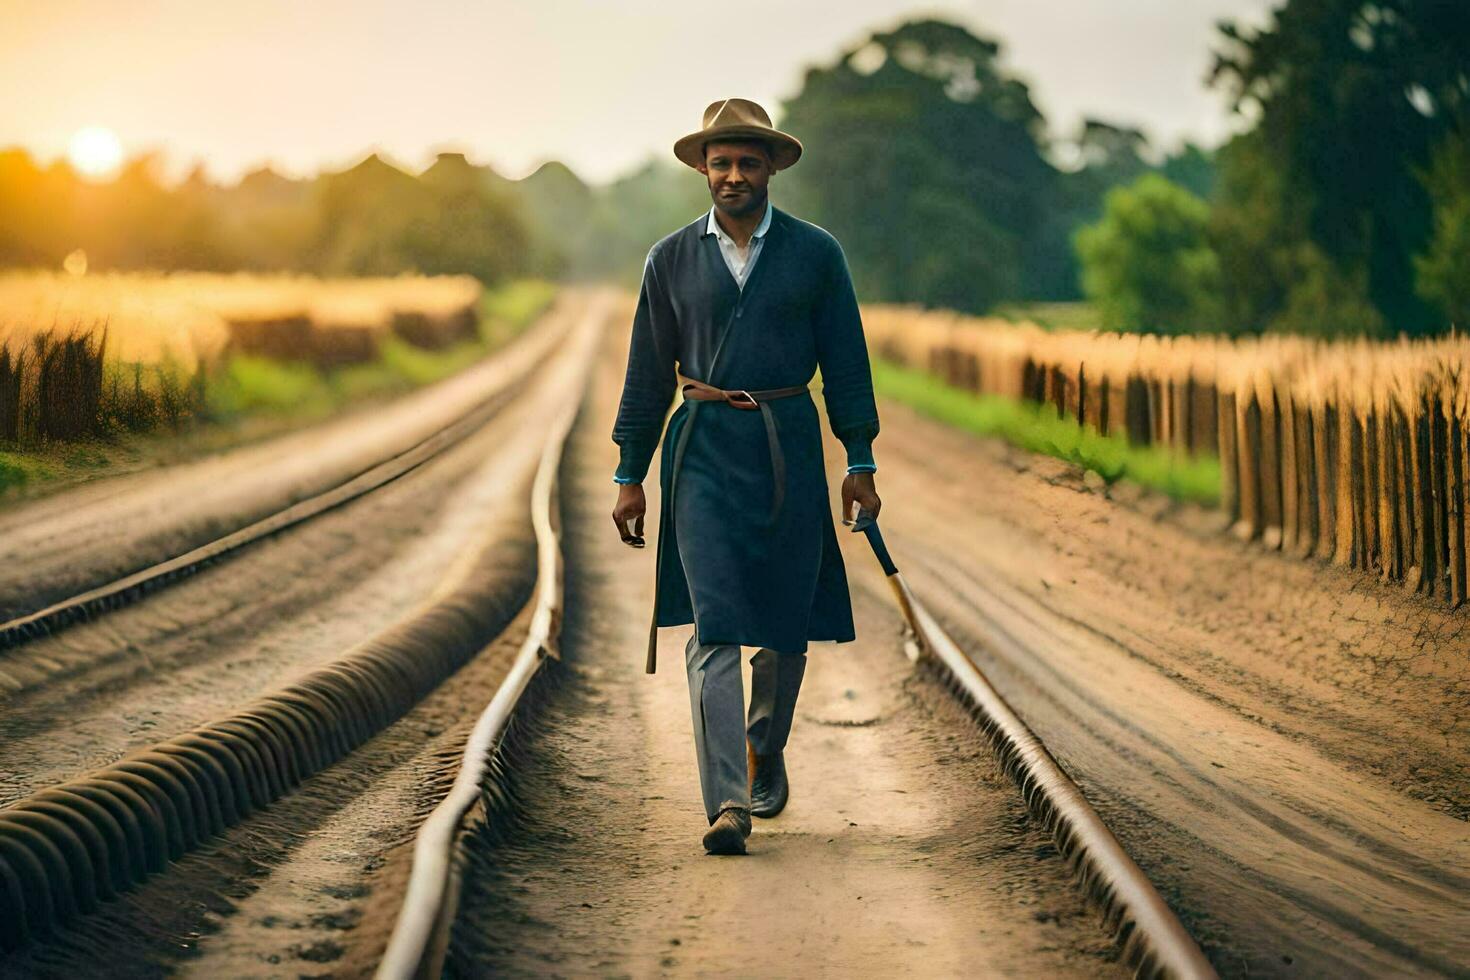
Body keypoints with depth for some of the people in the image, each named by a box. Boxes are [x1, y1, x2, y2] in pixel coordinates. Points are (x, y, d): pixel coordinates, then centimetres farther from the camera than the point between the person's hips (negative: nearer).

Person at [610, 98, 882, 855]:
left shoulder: (815, 253, 4)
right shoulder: (671, 260, 6)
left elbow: (845, 360, 6)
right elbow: (648, 373, 10)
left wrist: (860, 461, 2)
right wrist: (629, 476, 8)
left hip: (788, 447, 1)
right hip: (703, 450, 0)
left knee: (785, 623, 7)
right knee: (714, 626, -10)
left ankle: (766, 750, 35)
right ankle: (727, 804, -14)